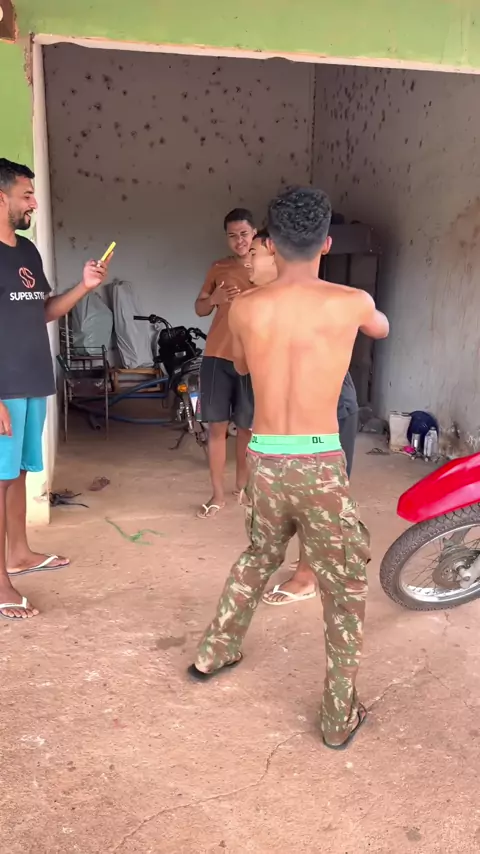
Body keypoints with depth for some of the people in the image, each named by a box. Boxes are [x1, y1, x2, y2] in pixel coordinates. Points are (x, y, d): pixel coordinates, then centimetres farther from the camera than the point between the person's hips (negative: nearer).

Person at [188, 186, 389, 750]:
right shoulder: (350, 303, -7)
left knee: (258, 557, 29)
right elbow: (383, 329, 18)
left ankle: (213, 654, 44)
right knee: (345, 589, 14)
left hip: (264, 462, 4)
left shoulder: (245, 308, -1)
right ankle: (339, 718, 22)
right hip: (319, 465, -3)